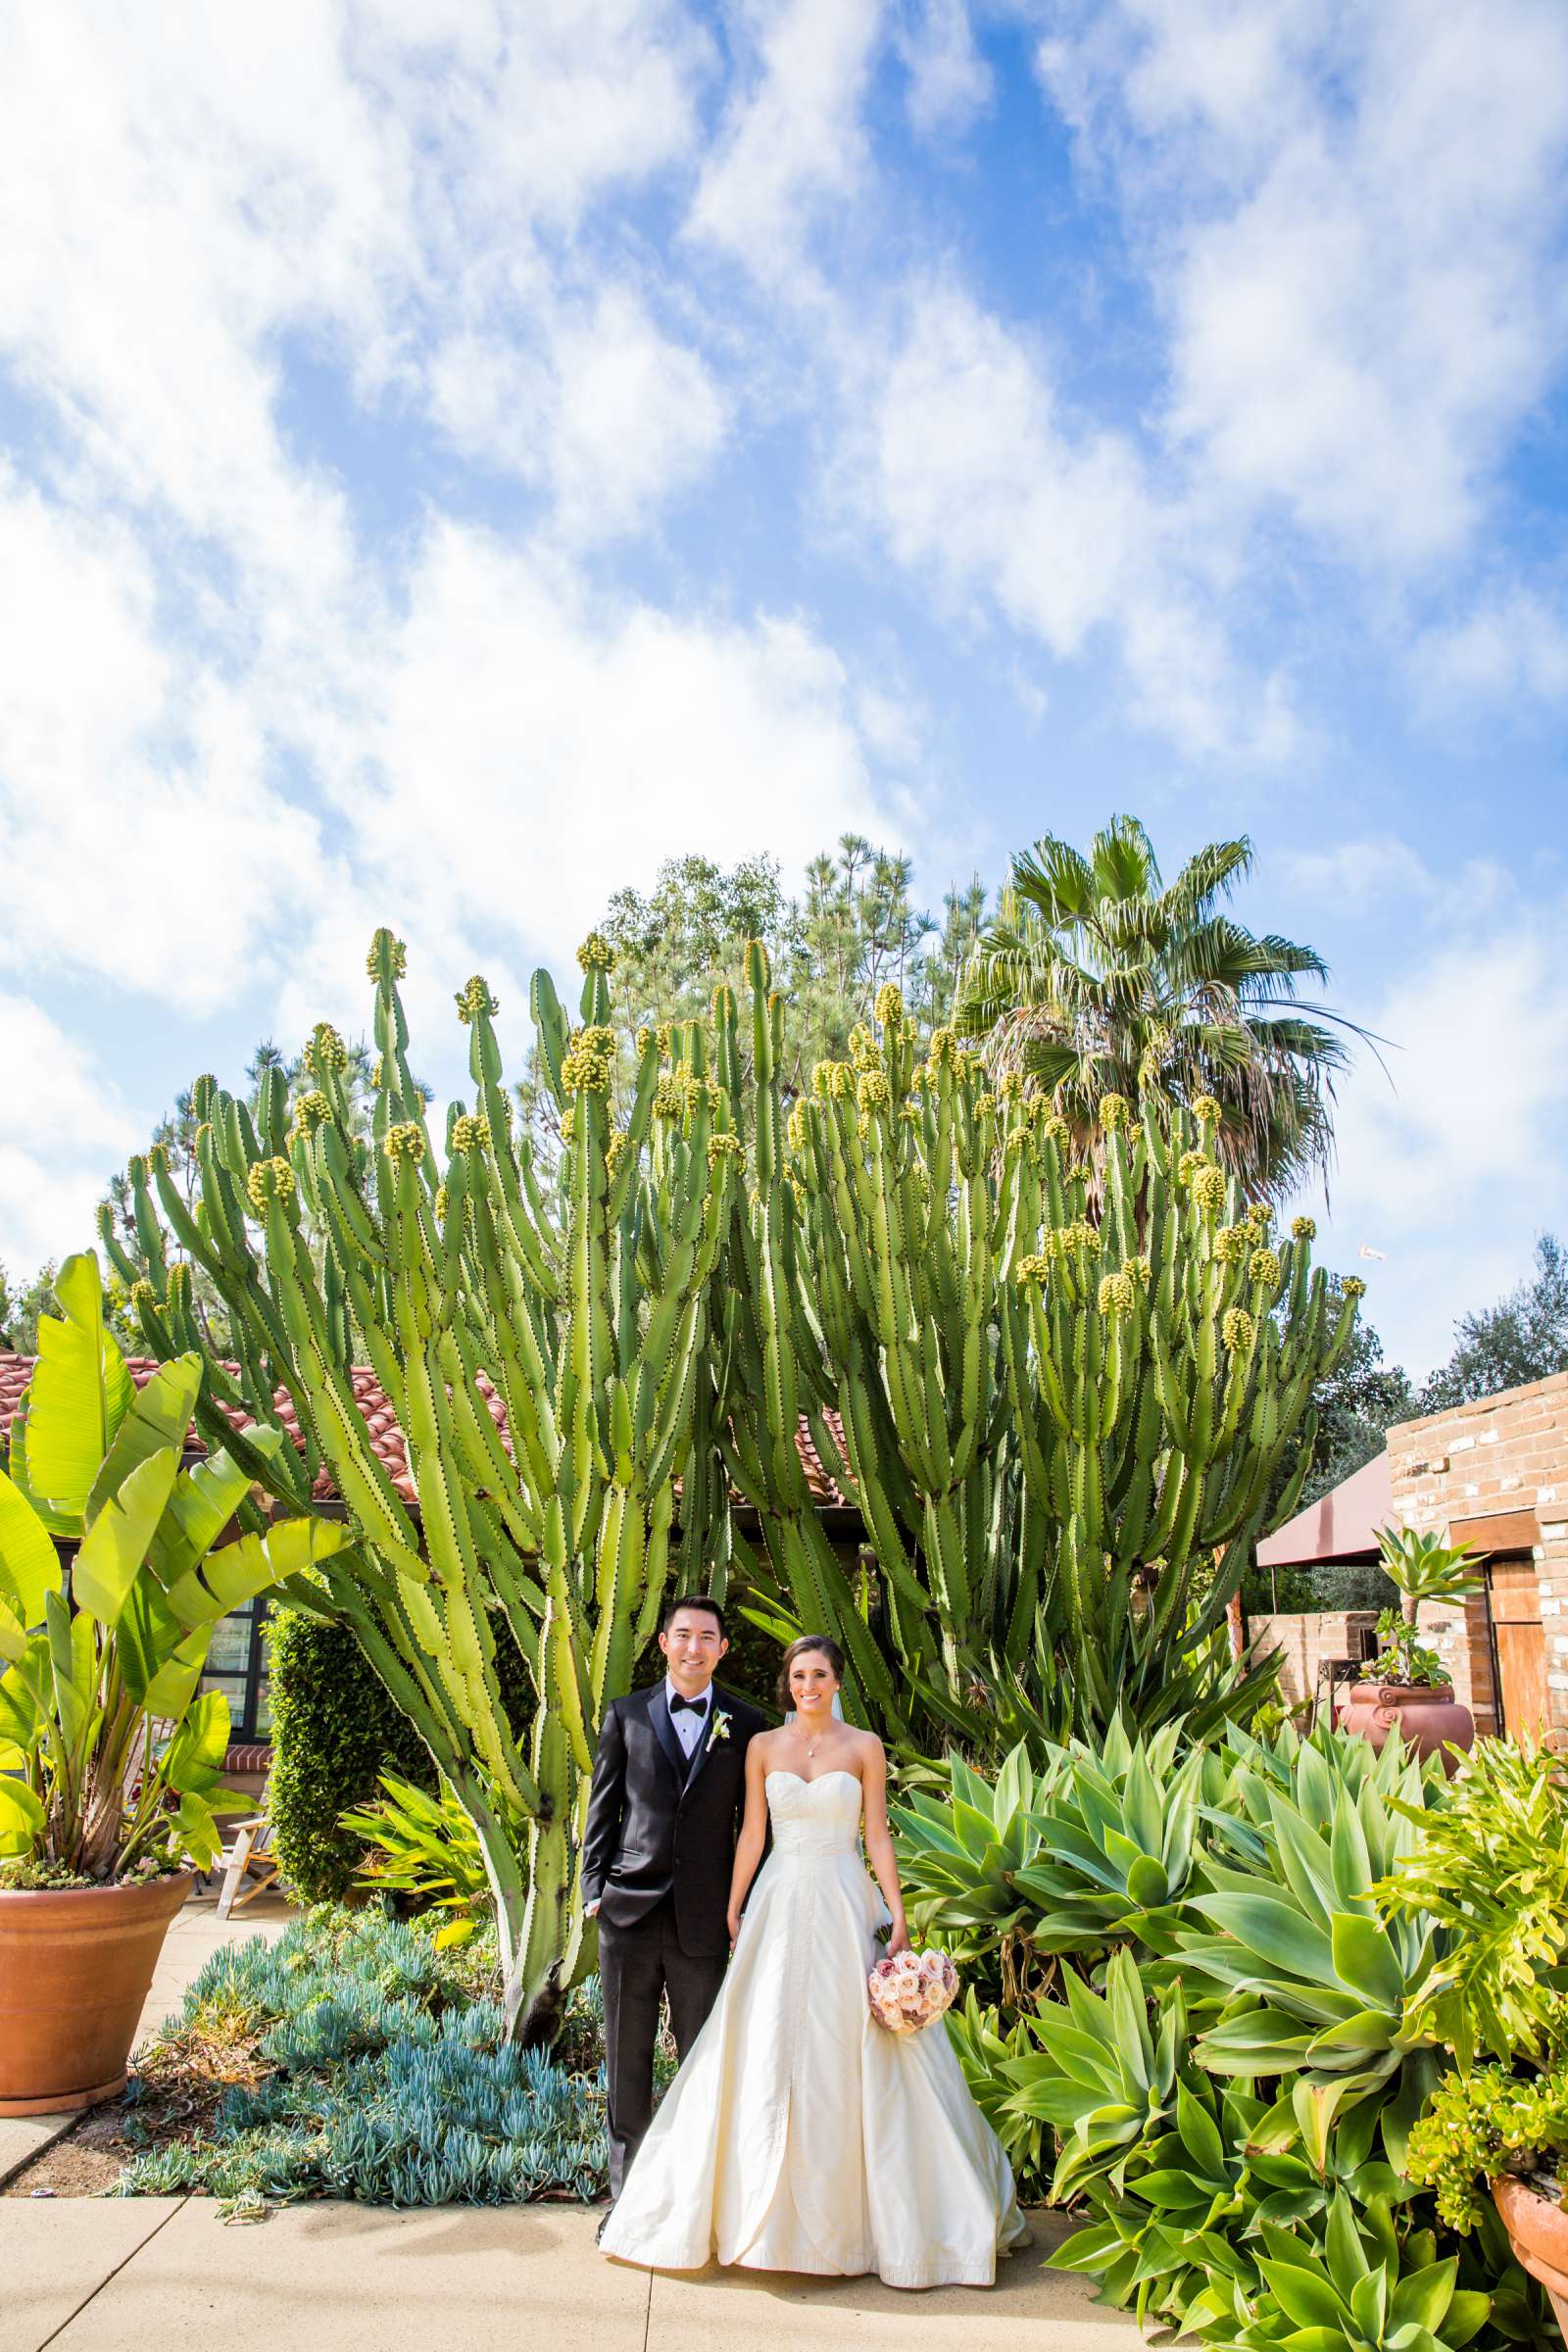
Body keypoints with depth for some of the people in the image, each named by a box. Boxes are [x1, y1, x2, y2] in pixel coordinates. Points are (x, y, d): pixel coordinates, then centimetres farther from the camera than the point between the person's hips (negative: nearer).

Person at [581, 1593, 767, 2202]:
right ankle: (627, 2189, 24)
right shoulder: (626, 1714, 5)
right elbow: (602, 1806, 6)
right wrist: (594, 1887, 0)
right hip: (629, 1912, 1)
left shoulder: (745, 1725, 4)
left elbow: (753, 1822, 7)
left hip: (704, 1921, 0)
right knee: (626, 2059, 10)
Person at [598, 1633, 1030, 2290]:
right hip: (780, 1907, 2)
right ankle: (772, 2209, 17)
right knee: (766, 2053, 3)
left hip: (845, 1907, -1)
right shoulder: (763, 1747, 5)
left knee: (853, 2051, 1)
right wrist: (732, 1911, 5)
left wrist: (897, 1913, -6)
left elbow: (878, 1836, 0)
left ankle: (857, 2207, 16)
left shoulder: (864, 1747, 0)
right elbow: (752, 1834, 7)